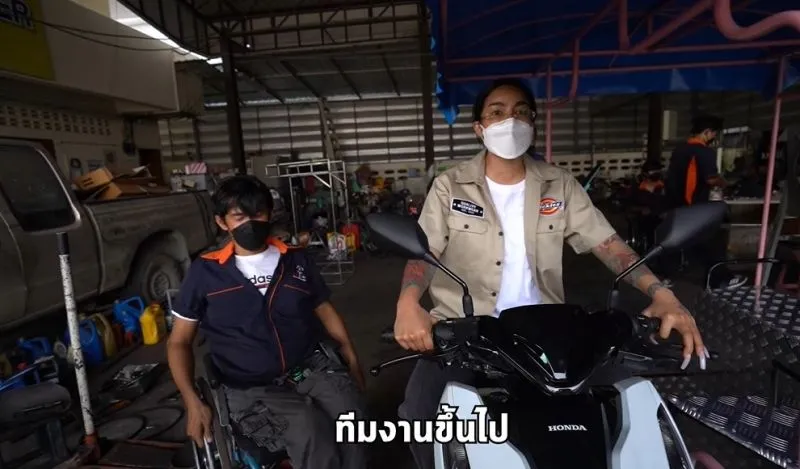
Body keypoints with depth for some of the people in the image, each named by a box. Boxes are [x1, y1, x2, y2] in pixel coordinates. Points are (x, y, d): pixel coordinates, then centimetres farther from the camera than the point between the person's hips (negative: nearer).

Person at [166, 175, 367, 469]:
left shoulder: (297, 260, 11)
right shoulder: (205, 272, 5)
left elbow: (325, 311, 18)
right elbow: (179, 342, 9)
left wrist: (351, 360, 7)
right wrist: (193, 402, -5)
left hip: (314, 367, 3)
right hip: (253, 389, -2)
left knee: (349, 412, -28)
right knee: (312, 434, -30)